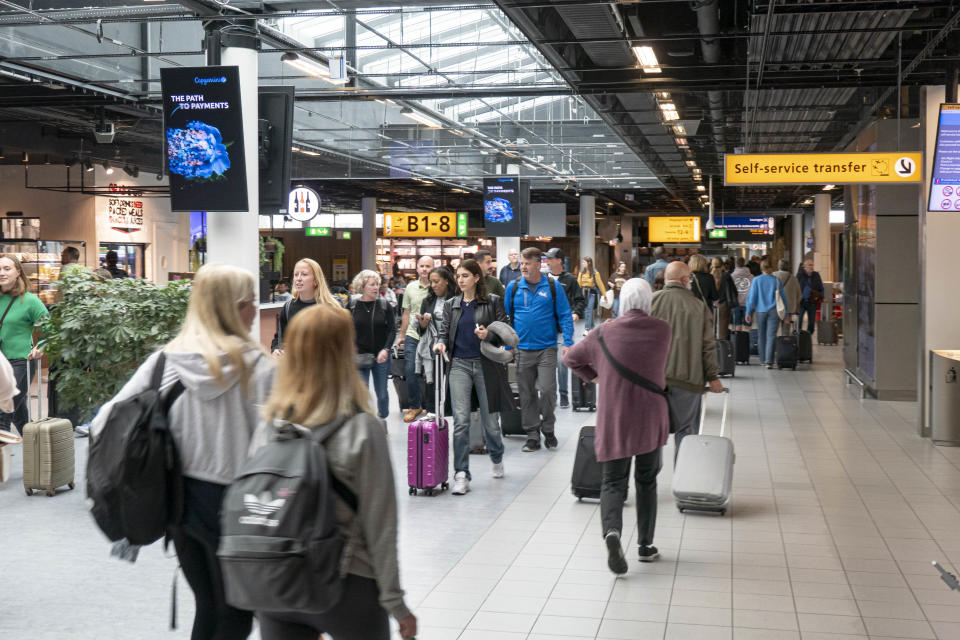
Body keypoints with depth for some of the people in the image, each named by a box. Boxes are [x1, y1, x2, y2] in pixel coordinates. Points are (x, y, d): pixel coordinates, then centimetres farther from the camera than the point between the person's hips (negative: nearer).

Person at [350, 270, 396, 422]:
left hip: (381, 356, 1)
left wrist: (386, 349, -13)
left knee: (382, 393, 10)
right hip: (360, 357, -1)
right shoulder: (352, 305, -1)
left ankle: (382, 419, 33)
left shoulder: (384, 304, 0)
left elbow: (392, 329, 0)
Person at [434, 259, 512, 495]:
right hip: (460, 365, 2)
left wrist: (488, 334, -19)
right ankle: (461, 475, -5)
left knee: (489, 420, 9)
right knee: (461, 420, -8)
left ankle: (497, 458, 38)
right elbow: (445, 331, 11)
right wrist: (441, 343, -11)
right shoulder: (451, 305, 11)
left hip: (486, 365, -2)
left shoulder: (493, 302, 1)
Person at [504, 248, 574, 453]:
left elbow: (565, 316, 1)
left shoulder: (552, 287, -1)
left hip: (546, 349, -2)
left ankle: (548, 430, 14)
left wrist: (567, 342, -8)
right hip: (522, 349, 2)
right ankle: (532, 434, 17)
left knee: (547, 390, -8)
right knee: (527, 395, 6)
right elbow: (506, 316, 11)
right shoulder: (513, 287, 5)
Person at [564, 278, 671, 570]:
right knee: (647, 481, 15)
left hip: (614, 421, -1)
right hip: (651, 420, 1)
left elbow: (571, 358, 10)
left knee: (613, 482, 4)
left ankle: (611, 531, -21)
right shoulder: (663, 330, -3)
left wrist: (595, 376, 23)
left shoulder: (603, 334, -4)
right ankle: (646, 546, 21)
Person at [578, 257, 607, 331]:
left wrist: (604, 295, 3)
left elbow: (600, 284, -2)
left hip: (592, 293, -5)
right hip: (583, 293, 5)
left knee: (589, 311, -13)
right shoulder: (581, 273, 6)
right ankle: (591, 327, 23)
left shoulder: (595, 273, -7)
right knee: (585, 311, 9)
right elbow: (578, 283, 6)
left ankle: (587, 329, -13)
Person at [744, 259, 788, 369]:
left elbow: (752, 297, -2)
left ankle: (763, 359, 24)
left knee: (761, 335, 14)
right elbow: (783, 297, 5)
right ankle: (769, 361, -16)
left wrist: (748, 312, 0)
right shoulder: (776, 281, 1)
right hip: (773, 310, -1)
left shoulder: (756, 280, -1)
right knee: (771, 336, -5)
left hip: (760, 311, 1)